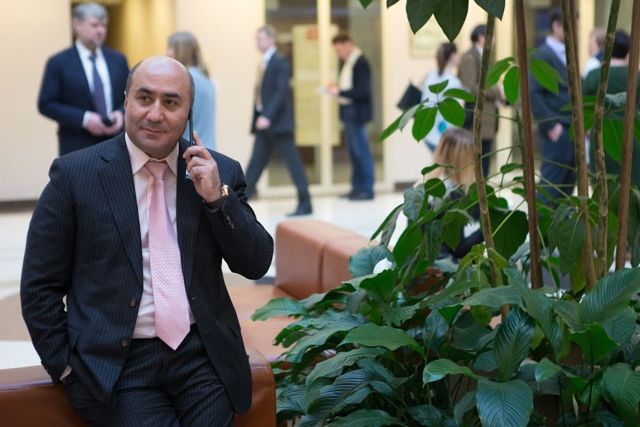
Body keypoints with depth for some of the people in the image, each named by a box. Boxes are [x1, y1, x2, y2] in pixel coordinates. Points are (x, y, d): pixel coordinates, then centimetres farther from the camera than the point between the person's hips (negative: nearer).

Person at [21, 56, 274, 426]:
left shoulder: (220, 172, 7)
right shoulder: (75, 173, -1)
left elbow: (256, 265, 4)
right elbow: (40, 286, 3)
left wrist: (217, 198, -7)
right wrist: (67, 368, -2)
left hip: (203, 356, 3)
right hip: (118, 365, -2)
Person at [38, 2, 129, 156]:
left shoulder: (118, 59, 10)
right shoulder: (59, 63, -2)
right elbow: (46, 104, -6)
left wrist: (121, 114, -9)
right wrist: (84, 119, -17)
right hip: (78, 149, -4)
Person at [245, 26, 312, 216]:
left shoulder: (280, 62, -9)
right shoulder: (263, 63, 16)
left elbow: (281, 91, -18)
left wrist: (267, 116, -25)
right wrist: (259, 117, 10)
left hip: (278, 122, -8)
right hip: (264, 122, 8)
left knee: (293, 163, -1)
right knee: (255, 164, 7)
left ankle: (305, 204, 4)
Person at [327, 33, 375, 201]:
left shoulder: (361, 63, -15)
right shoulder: (346, 62, 11)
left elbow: (363, 91, -20)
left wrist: (340, 92, -20)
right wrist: (336, 88, 2)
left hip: (357, 112, -9)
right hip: (348, 112, 9)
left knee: (361, 151, -4)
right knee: (354, 151, 12)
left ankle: (366, 189, 1)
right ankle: (357, 187, 19)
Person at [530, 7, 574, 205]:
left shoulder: (567, 54, 16)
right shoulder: (543, 54, -10)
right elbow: (532, 93, -16)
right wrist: (551, 125, -18)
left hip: (572, 129, 8)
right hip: (557, 131, -8)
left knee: (568, 184, 11)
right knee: (551, 184, -6)